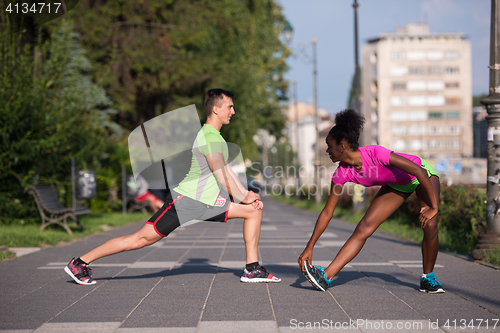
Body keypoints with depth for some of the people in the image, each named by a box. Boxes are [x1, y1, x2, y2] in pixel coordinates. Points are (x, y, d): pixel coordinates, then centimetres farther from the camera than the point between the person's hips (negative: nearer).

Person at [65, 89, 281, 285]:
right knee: (142, 238, -10)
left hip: (207, 201, 10)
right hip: (185, 199, -10)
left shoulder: (216, 137, 16)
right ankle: (79, 264, 0)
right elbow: (222, 177, -21)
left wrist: (247, 194, 13)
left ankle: (252, 269, 5)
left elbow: (226, 171, 23)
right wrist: (244, 198, -11)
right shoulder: (209, 136, -17)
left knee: (254, 210, 4)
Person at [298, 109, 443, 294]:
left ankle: (428, 278, 1)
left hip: (422, 174, -4)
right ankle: (326, 276, -17)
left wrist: (434, 208, -30)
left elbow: (420, 171, -35)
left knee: (429, 225, -23)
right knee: (364, 227, -9)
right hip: (396, 185, 5)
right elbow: (327, 213, -13)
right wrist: (309, 247, -17)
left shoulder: (376, 154, -39)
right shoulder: (342, 173, -21)